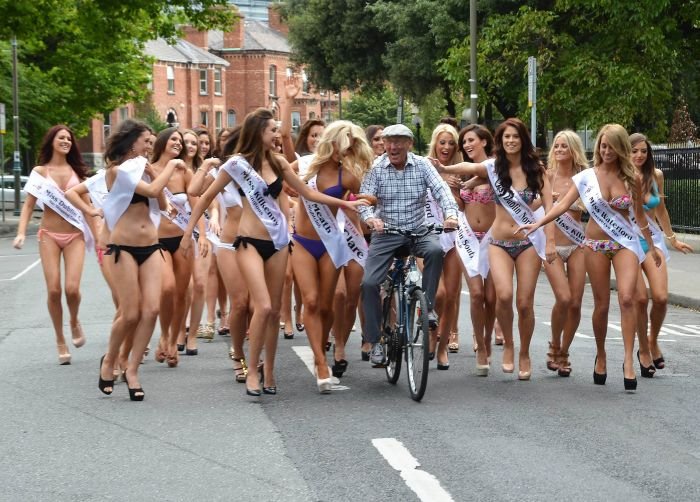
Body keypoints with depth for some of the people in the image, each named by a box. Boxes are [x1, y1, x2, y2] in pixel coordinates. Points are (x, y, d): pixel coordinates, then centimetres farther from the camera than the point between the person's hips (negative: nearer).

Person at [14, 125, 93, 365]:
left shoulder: (76, 171, 8)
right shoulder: (40, 172, 3)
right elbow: (29, 205, 0)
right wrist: (21, 233, -14)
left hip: (75, 236, 1)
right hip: (49, 235, -1)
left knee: (72, 288, -14)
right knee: (54, 290, -6)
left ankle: (74, 322, 18)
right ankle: (60, 341, 10)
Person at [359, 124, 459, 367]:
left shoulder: (422, 165, -3)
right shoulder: (376, 168, -4)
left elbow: (441, 190, -14)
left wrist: (450, 214, -34)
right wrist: (370, 218, -35)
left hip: (418, 231, 0)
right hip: (386, 233, 0)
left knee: (435, 249, -33)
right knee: (369, 283, -13)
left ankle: (428, 306, -15)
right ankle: (374, 342, 0)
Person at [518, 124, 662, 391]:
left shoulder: (632, 178, 0)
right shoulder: (587, 176, -2)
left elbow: (639, 214, 11)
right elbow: (564, 204, -9)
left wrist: (651, 246, 17)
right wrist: (538, 223, -22)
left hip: (625, 243, 0)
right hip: (596, 245, 0)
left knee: (626, 298, -17)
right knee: (601, 304, 4)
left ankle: (628, 361, -16)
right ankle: (601, 356, 24)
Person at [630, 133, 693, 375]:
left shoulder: (656, 175, 5)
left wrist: (672, 238, 25)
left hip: (653, 238, 3)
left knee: (661, 297, -10)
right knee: (641, 298, -11)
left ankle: (653, 342, 15)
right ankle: (643, 350, 9)